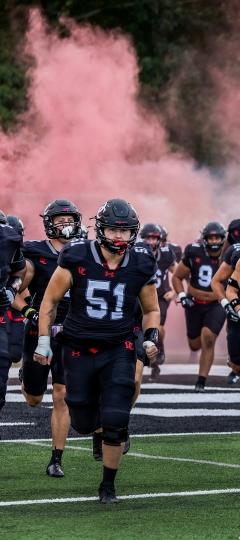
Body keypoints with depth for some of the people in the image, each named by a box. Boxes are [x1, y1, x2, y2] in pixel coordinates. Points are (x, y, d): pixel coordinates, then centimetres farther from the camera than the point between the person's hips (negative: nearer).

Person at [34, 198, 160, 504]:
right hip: (79, 349, 0)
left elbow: (151, 310, 12)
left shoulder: (141, 267, -5)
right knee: (84, 424, 9)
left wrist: (151, 338, -5)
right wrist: (43, 340, -2)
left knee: (114, 423, -12)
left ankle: (108, 485, 6)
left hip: (119, 350, 0)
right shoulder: (77, 259, -11)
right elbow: (51, 300, 1)